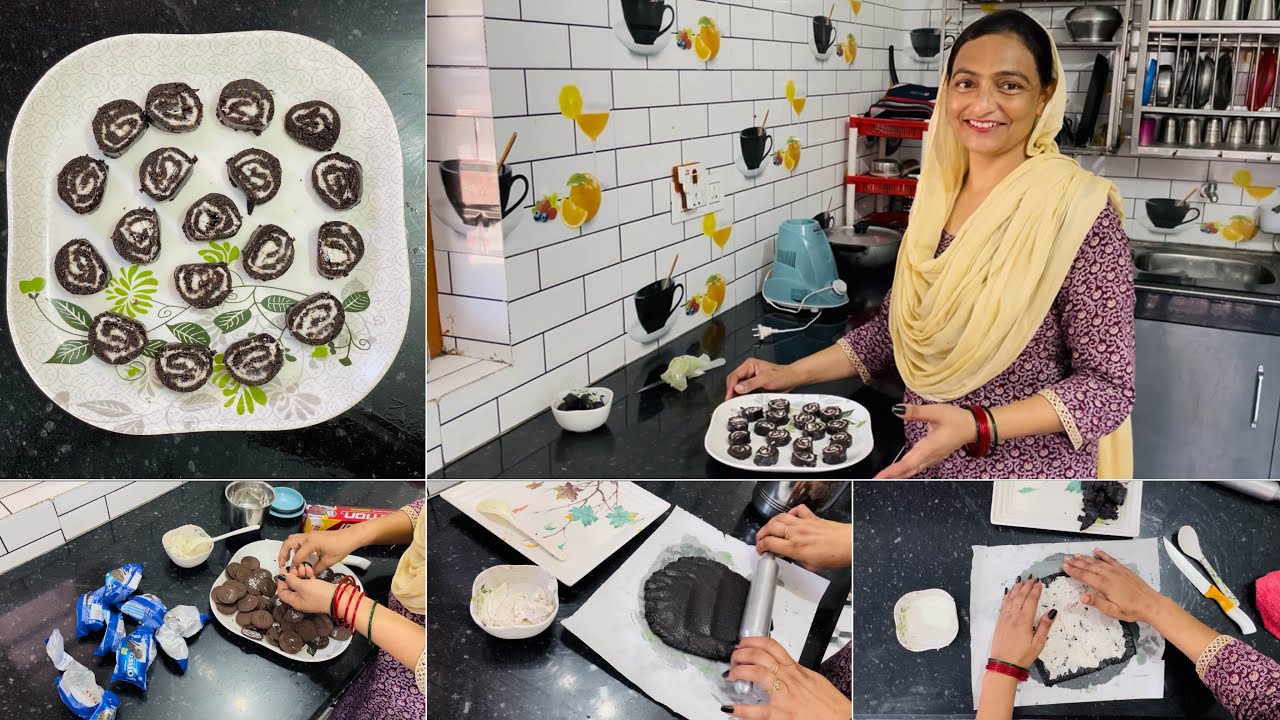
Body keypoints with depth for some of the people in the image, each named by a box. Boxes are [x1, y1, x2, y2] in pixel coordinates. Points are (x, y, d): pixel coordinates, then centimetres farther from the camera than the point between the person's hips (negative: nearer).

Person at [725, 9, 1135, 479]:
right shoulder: (937, 195, -1)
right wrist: (792, 374, 0)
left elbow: (1108, 382, -16)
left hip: (1028, 477, -5)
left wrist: (977, 426, -28)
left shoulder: (1078, 211, -17)